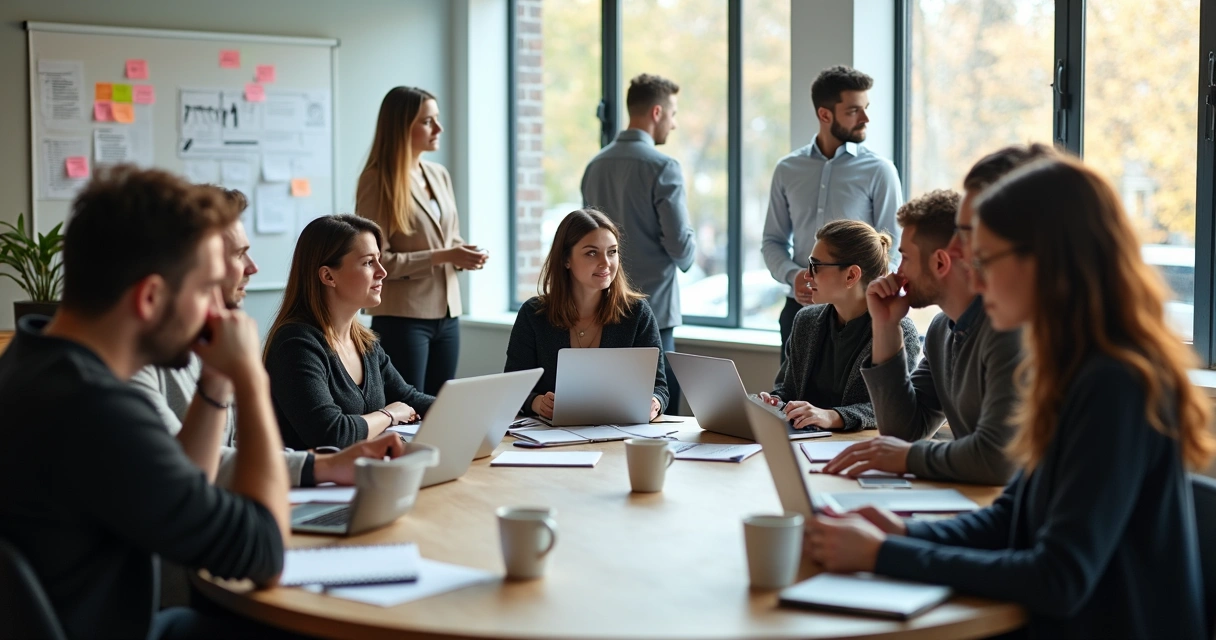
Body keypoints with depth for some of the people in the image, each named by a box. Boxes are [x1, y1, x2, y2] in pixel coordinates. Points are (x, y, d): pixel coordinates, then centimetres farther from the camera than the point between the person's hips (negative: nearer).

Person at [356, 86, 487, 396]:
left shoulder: (440, 175, 11)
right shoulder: (378, 180, -9)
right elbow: (378, 260, -14)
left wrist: (464, 255, -2)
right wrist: (441, 257, -18)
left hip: (447, 313, 7)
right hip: (402, 317, -7)